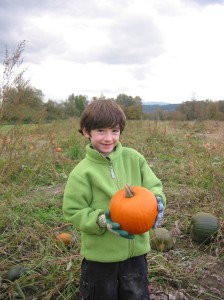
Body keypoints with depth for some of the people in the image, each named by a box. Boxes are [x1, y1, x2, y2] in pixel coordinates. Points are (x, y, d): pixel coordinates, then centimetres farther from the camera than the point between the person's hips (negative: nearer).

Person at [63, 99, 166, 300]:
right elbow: (73, 212, -12)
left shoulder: (134, 158, -8)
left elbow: (154, 186, -1)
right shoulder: (82, 173, -16)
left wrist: (157, 201, -22)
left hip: (136, 249, 3)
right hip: (100, 254, -2)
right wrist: (101, 221, -26)